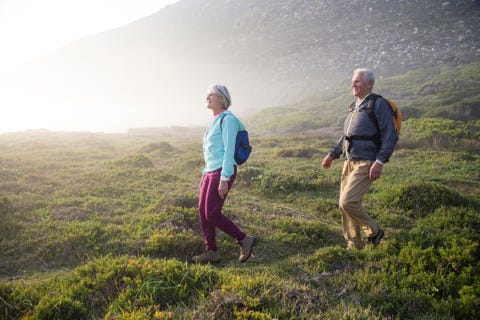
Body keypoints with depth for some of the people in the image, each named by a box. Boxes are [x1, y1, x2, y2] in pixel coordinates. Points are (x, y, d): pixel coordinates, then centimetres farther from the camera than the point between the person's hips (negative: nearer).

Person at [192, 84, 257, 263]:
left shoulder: (227, 119, -11)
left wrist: (224, 179, -21)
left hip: (223, 172, -9)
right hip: (211, 172, 9)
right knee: (202, 211, 6)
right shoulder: (215, 121, 17)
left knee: (211, 214, -9)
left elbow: (229, 150, -17)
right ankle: (211, 252, 14)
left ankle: (244, 240, 3)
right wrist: (205, 175, 22)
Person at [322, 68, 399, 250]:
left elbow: (390, 137, -13)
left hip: (365, 164, -8)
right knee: (344, 205, 8)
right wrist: (332, 155, 23)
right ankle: (353, 245, 21)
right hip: (349, 162, 8)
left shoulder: (379, 105, -8)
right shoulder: (354, 107, 18)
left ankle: (374, 232, 6)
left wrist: (380, 162, -22)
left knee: (348, 202, -17)